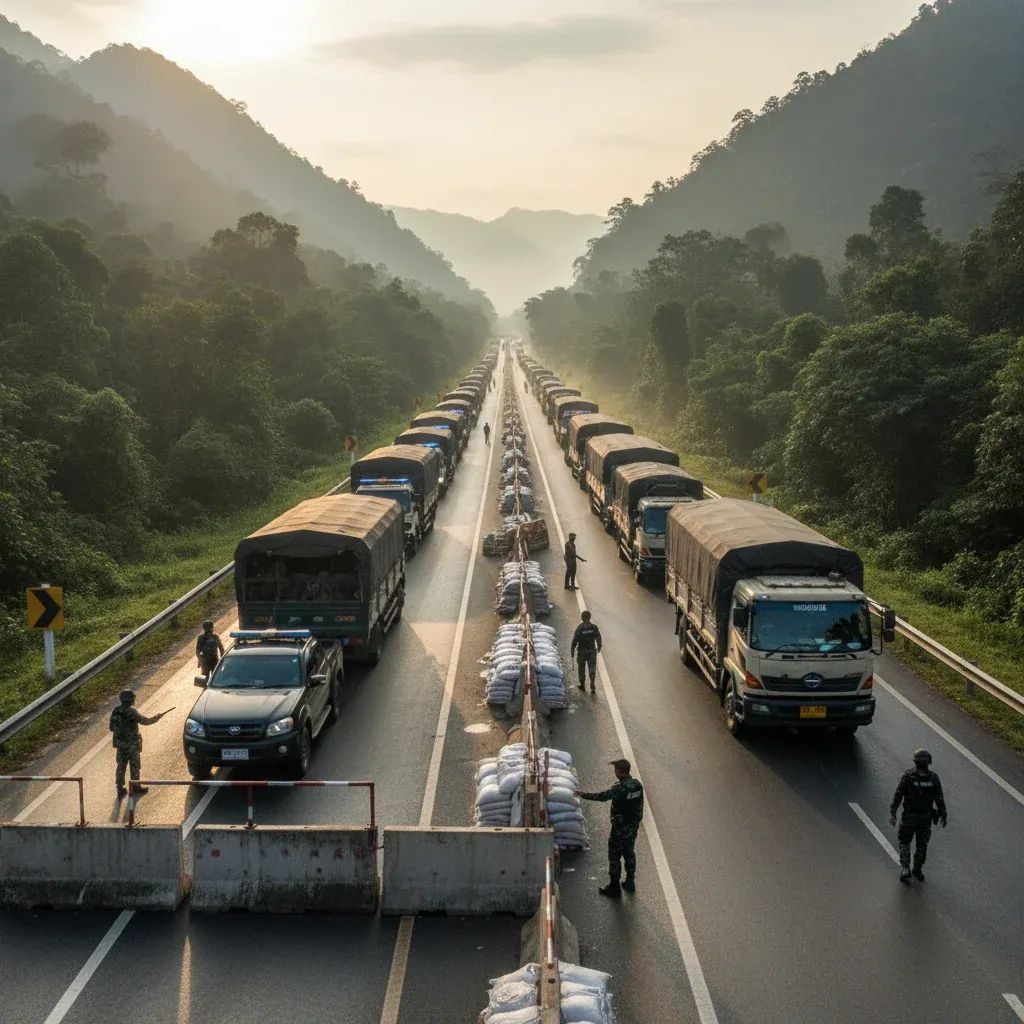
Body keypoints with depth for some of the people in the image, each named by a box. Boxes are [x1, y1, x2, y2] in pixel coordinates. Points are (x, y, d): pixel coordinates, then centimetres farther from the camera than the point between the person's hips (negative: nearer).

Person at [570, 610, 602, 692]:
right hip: (592, 650, 2)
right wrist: (599, 647, 19)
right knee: (592, 668, 6)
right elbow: (598, 638, 2)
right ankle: (592, 687, -2)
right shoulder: (594, 627, -7)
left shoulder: (580, 628, -14)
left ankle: (582, 685, 27)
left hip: (582, 651, -2)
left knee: (581, 668, 16)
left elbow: (575, 640, -12)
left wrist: (572, 650, -2)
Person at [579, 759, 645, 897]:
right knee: (629, 853, 22)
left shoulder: (620, 788, -26)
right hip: (634, 826, 8)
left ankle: (614, 887, 12)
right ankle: (630, 883, 32)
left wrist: (583, 795, -14)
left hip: (620, 828, -8)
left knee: (614, 856, 5)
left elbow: (602, 796, -24)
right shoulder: (637, 785, -2)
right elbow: (640, 805, 7)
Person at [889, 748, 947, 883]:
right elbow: (940, 799, -6)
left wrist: (892, 813, -7)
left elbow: (898, 795, -14)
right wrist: (943, 815, 6)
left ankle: (905, 869, 0)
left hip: (909, 816, -1)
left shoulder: (907, 775, -17)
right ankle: (917, 870, 27)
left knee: (904, 842, 15)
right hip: (926, 817, 1)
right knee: (921, 844, 18)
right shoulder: (933, 778, -11)